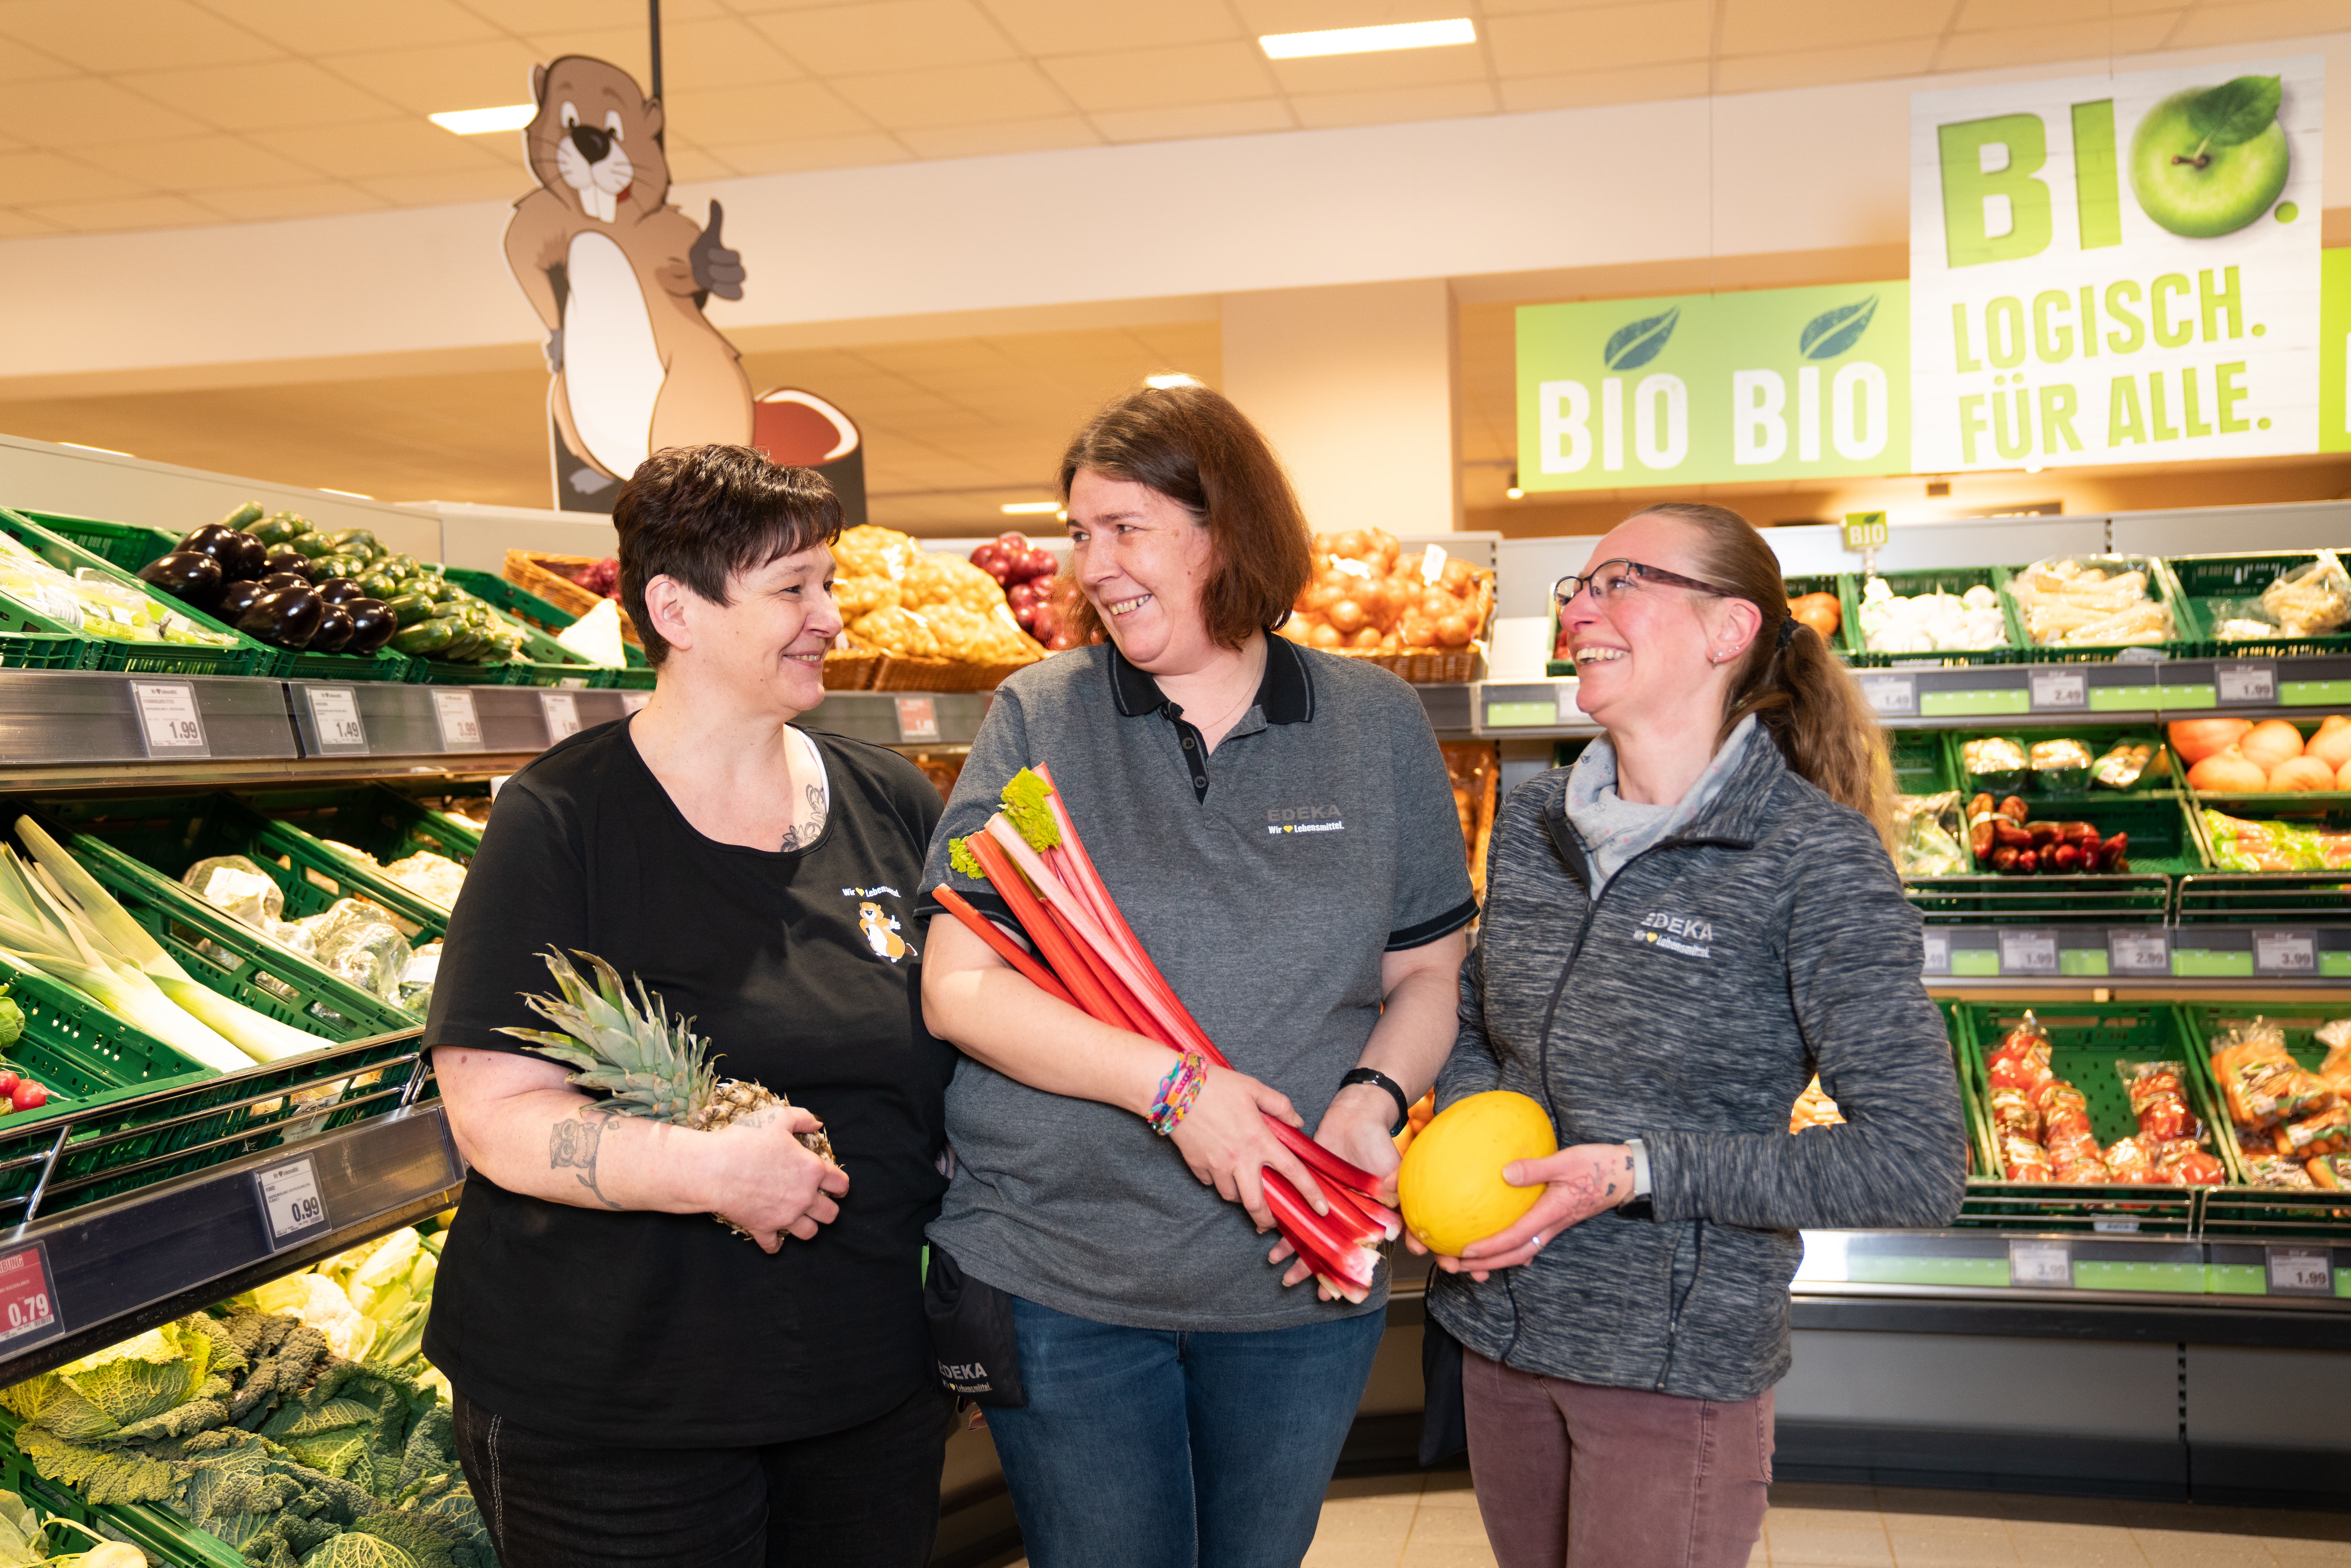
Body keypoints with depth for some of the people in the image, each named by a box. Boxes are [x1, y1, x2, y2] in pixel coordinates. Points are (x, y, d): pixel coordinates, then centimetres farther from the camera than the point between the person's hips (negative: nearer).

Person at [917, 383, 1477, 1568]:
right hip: (1058, 1280, -1)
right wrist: (1172, 1083, -21)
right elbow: (959, 989, -9)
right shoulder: (1038, 718, -3)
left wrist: (1374, 1097, -15)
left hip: (1302, 1285, 2)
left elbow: (1428, 976, 6)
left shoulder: (1378, 726, 2)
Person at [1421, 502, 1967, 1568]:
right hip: (1500, 1331, 6)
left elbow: (1918, 1166, -20)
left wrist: (1638, 1171, -23)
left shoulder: (1817, 858, -16)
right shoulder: (1533, 821, 2)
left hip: (1677, 1366, -5)